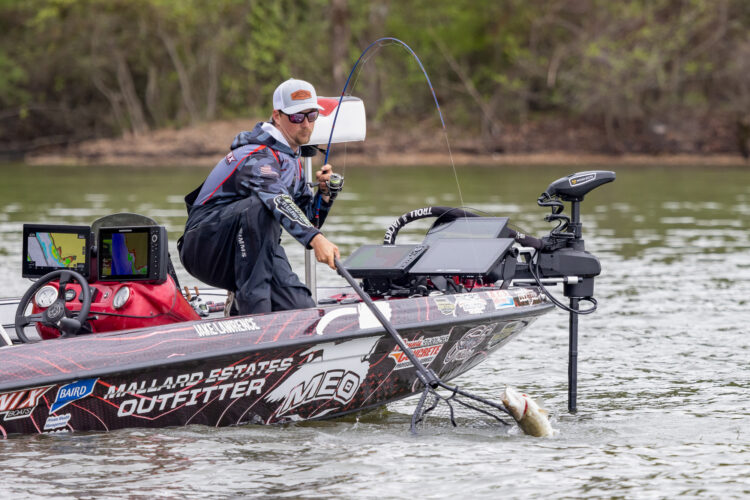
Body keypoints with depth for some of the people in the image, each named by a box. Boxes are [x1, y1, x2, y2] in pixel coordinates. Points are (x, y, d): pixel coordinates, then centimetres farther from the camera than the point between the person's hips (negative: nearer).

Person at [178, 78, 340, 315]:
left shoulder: (291, 162, 14)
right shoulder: (258, 158, -18)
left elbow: (308, 221, 17)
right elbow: (277, 200, -38)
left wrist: (324, 193, -3)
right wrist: (315, 239, -52)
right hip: (206, 246, -7)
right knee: (259, 205, -37)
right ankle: (253, 303, -35)